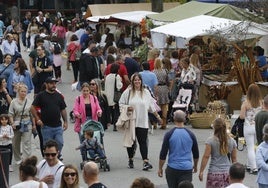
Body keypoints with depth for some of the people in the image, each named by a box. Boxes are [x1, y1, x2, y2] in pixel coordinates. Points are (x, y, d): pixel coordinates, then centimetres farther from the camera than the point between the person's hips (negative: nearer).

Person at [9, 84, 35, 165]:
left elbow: (32, 114, 8)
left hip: (27, 124, 0)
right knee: (16, 143, 12)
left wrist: (34, 125, 9)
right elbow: (11, 114, -1)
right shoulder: (14, 102, -2)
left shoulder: (29, 102, 2)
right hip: (17, 125, 0)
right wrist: (12, 123, -13)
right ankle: (18, 159, 29)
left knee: (26, 143, -8)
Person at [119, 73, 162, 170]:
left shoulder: (146, 92, 7)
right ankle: (130, 160, 23)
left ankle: (145, 161, -13)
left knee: (143, 141, -7)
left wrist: (157, 116, 16)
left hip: (143, 122, 0)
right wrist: (127, 108, -13)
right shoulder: (128, 92, 1)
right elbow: (121, 104, 5)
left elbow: (151, 106, 15)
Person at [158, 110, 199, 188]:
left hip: (172, 168, 0)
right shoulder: (190, 134, 0)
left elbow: (163, 154, -5)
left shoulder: (169, 134, -7)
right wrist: (195, 166, 26)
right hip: (187, 169, 0)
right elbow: (196, 154, 10)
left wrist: (160, 168, 6)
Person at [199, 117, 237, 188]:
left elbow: (206, 157, -9)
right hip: (227, 173, 4)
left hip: (214, 173, -4)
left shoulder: (210, 140, -6)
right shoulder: (231, 141, 6)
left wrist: (201, 171, -3)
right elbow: (234, 158, 12)